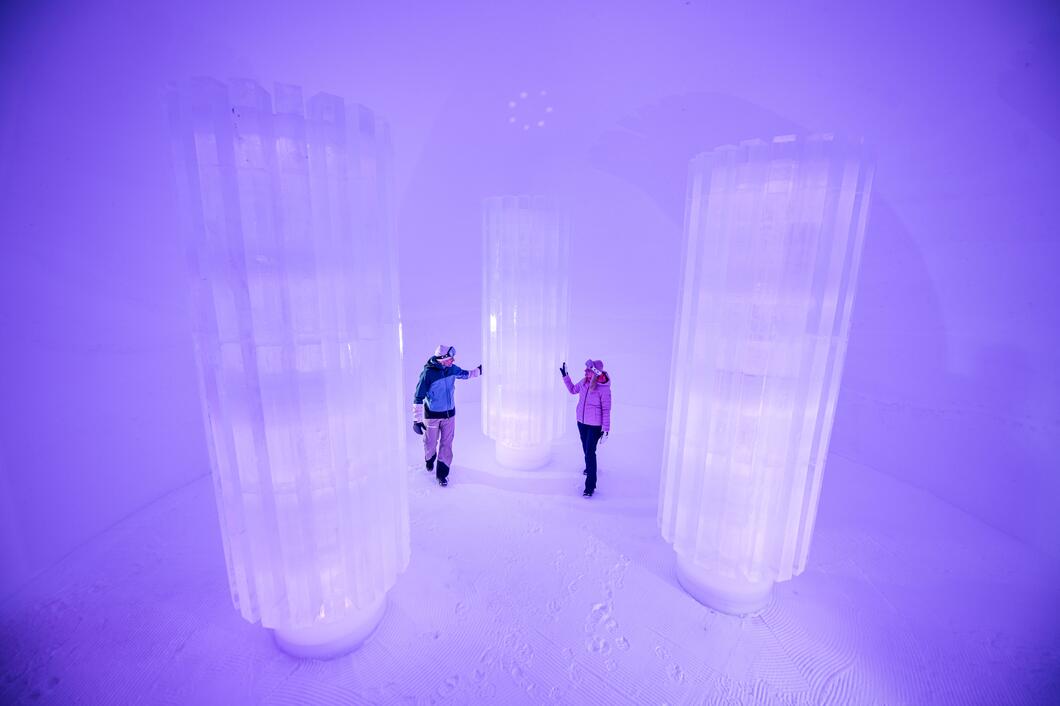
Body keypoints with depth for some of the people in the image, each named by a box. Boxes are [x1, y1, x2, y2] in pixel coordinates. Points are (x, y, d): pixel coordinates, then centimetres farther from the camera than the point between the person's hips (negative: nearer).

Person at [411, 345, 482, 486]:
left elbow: (464, 374, 20)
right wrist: (417, 420, -18)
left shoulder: (452, 369, -5)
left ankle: (442, 473, 18)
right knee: (431, 443, 13)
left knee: (446, 444, 5)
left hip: (449, 414, 4)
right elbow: (418, 397, -17)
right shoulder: (428, 373, -20)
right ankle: (429, 460, 46)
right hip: (432, 415, -4)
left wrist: (479, 370, 24)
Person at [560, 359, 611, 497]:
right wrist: (565, 376, 13)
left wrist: (606, 429, -14)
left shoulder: (604, 388, -22)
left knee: (590, 452, -8)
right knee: (586, 448, 23)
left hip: (595, 425, -6)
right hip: (581, 422, 6)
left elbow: (606, 409, -15)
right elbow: (573, 390, 16)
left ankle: (590, 485, 0)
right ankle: (590, 467, 50)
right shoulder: (584, 381, -5)